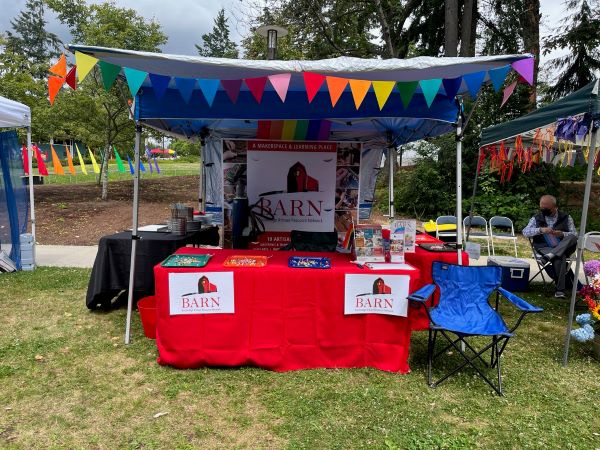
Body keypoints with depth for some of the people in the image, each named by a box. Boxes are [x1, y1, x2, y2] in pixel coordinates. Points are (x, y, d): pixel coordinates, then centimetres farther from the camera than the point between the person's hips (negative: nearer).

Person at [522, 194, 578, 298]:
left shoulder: (566, 217, 12)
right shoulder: (537, 218, 10)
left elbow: (574, 235, 7)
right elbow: (525, 232, -2)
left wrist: (562, 234, -14)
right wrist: (541, 230, -19)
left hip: (563, 247, 2)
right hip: (545, 248, -2)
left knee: (572, 238, -31)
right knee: (559, 258, -35)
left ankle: (552, 255, -44)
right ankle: (560, 288, -32)